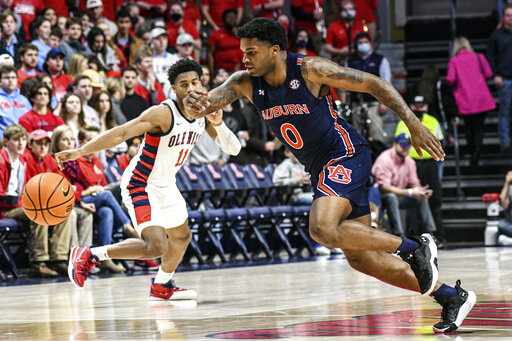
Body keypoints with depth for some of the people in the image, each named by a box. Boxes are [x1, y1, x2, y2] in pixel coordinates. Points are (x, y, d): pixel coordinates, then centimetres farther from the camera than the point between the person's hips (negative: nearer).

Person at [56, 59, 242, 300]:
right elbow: (121, 133, -32)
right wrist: (80, 151, -42)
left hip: (166, 185, 9)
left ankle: (162, 286, 48)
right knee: (156, 246, -22)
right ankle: (89, 256, -8)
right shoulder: (163, 114, -26)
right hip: (140, 186, -9)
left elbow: (233, 149, -4)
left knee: (182, 237, 24)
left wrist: (218, 124, -25)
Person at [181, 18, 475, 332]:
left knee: (323, 229, -31)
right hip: (321, 169, 8)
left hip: (346, 156, -8)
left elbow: (374, 84, -12)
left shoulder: (310, 70, -17)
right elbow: (207, 102, -14)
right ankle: (452, 297, 18)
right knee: (361, 258, 7)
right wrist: (195, 105, -40)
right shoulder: (246, 83, -2)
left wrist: (415, 126, -18)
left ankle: (414, 248, -14)